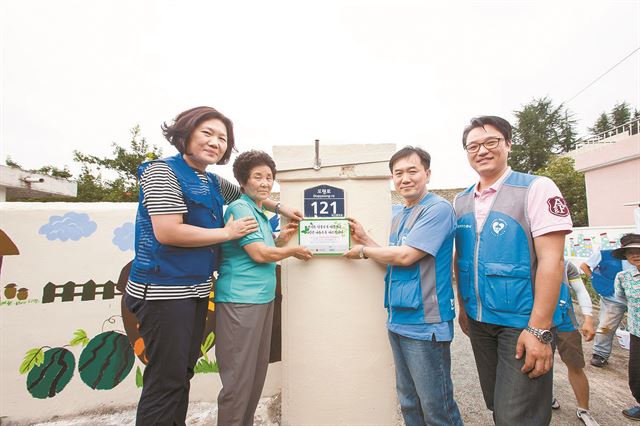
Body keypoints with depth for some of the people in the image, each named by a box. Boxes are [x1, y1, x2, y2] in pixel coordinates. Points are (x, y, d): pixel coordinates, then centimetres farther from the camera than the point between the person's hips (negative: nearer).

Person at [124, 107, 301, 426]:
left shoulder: (212, 182, 11)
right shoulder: (163, 172, -11)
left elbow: (246, 193, 31)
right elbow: (167, 232, -22)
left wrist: (279, 208, 25)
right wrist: (228, 232, -14)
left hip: (196, 290, 8)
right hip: (164, 292, -8)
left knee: (183, 374, 18)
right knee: (166, 381, 1)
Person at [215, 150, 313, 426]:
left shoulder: (261, 213, 16)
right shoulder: (239, 208, -11)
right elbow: (259, 254, -17)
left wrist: (281, 239, 7)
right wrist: (293, 251, -3)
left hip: (262, 298, 9)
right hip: (240, 300, -9)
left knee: (257, 373, 18)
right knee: (239, 378, 1)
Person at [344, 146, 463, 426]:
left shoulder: (438, 209, -13)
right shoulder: (399, 217, 13)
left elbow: (405, 256, -20)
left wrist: (364, 251, -6)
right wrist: (364, 239, 5)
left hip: (424, 325, -8)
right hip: (398, 321, 8)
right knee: (409, 403, 20)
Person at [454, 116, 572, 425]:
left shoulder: (537, 188, -10)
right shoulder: (461, 201, 5)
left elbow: (551, 260, -16)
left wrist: (539, 329, -20)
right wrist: (463, 308, 13)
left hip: (522, 322, -5)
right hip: (478, 320, 5)